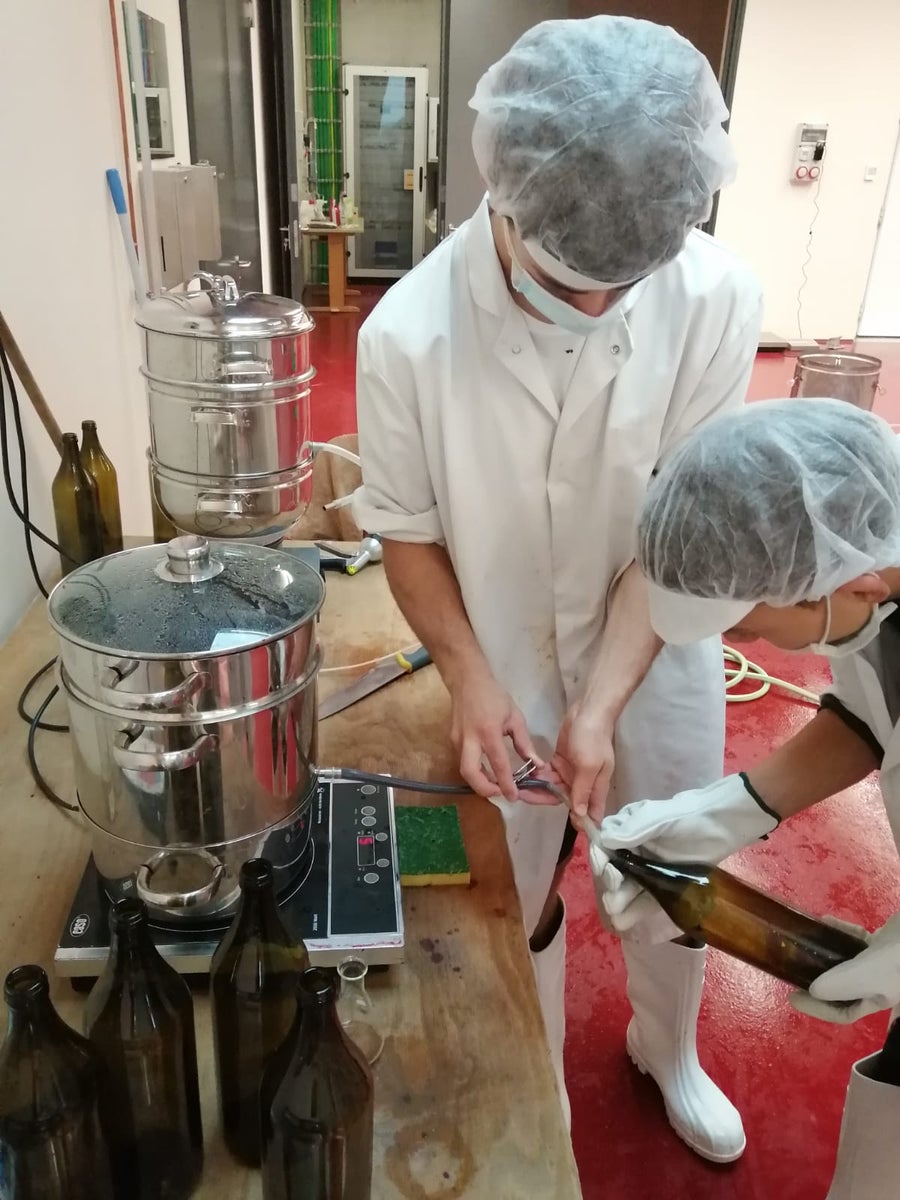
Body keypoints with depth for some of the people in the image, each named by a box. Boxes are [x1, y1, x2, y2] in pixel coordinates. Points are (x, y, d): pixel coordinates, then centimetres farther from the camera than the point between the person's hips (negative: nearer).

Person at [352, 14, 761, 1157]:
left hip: (659, 654, 2)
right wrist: (470, 678, -21)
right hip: (504, 661, -1)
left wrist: (601, 705, -23)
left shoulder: (716, 299, -23)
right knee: (515, 897, 17)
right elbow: (408, 530, -10)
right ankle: (536, 1086, 49)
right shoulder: (408, 332, -24)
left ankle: (667, 1047, 55)